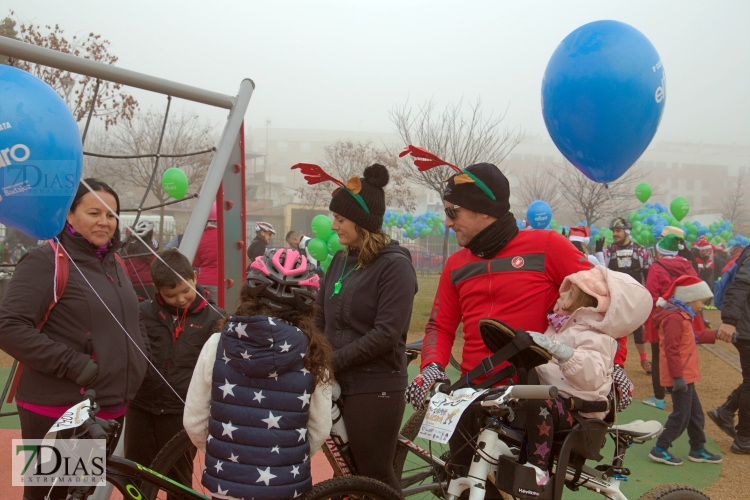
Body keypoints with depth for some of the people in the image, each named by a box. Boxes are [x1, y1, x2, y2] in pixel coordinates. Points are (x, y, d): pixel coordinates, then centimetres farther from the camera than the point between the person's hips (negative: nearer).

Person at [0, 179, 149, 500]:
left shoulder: (112, 263, 12)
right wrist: (72, 364, -22)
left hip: (112, 409, 8)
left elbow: (132, 321, 26)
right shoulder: (46, 262, -13)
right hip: (58, 412, -7)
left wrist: (140, 354, 8)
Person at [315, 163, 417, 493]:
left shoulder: (394, 265, -12)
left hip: (375, 389, -7)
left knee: (376, 479, 2)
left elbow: (387, 333, -19)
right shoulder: (340, 260, 9)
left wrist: (332, 361, -17)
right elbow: (320, 319, 12)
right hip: (339, 385, 7)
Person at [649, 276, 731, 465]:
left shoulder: (683, 316, 13)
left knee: (695, 413, 18)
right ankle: (660, 450, 5)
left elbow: (695, 336, 28)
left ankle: (698, 449, 30)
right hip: (680, 376, -11)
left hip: (685, 376, 11)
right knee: (681, 415, -3)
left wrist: (716, 335, 27)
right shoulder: (675, 318, -22)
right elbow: (671, 349, -26)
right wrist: (677, 376, -26)